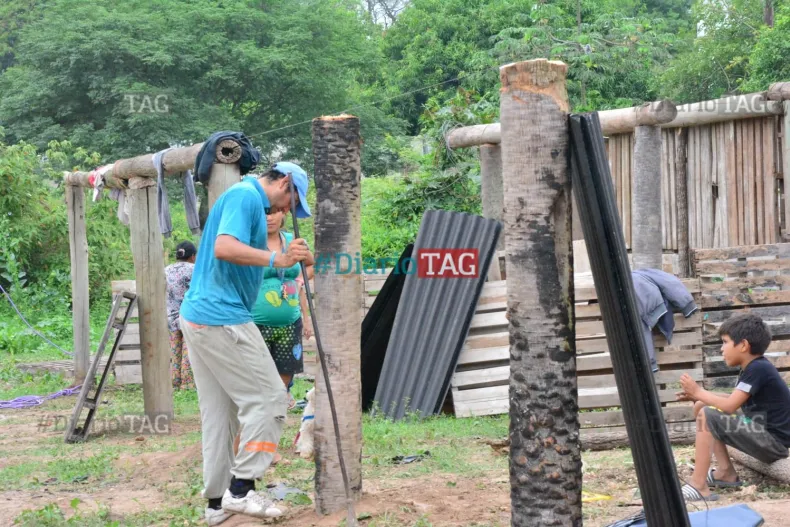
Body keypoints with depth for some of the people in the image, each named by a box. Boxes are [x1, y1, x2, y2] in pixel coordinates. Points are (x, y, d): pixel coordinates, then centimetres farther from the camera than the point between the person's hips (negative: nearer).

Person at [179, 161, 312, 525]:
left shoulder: (243, 197, 21)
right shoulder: (247, 195, -10)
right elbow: (224, 248, -24)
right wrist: (277, 259, -27)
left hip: (199, 316, 10)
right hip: (222, 318, -10)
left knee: (218, 411, 12)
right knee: (268, 397, -5)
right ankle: (241, 488, -6)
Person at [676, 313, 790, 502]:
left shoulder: (757, 369, -19)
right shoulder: (754, 367, 10)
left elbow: (729, 407, -23)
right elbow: (735, 401, 15)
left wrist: (698, 392, -9)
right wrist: (698, 396, 4)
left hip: (774, 441, -10)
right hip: (763, 431, 10)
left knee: (706, 416, -19)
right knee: (701, 407, 11)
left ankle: (698, 485, -19)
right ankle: (726, 473, 8)